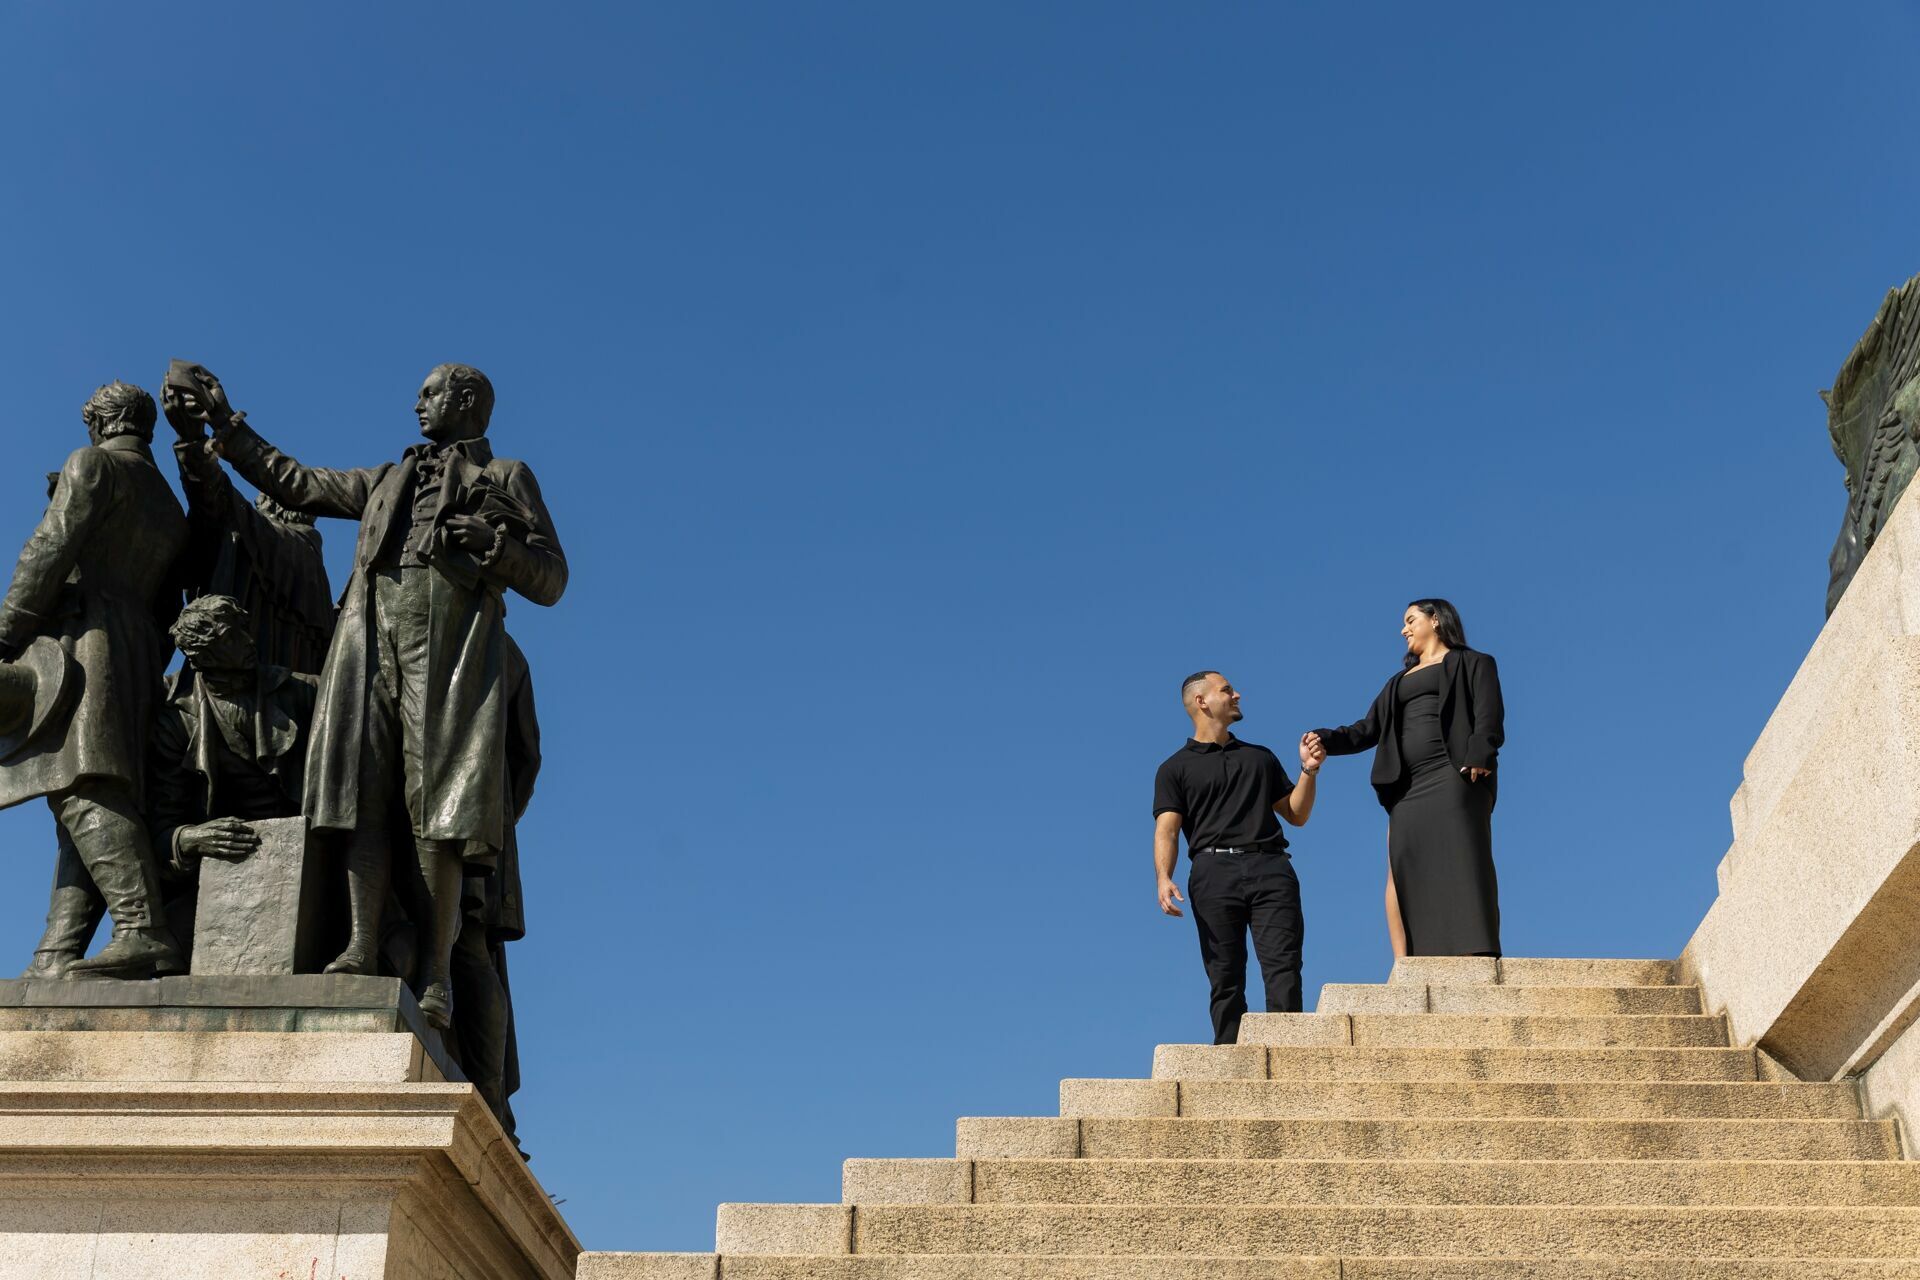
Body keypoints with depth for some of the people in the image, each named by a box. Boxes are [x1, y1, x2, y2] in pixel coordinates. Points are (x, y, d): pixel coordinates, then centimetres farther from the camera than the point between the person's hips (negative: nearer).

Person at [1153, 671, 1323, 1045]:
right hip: (1214, 870, -2)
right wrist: (1164, 878, -15)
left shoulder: (1261, 757, 29)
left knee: (1283, 968, -14)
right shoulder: (1176, 769, 17)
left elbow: (1297, 815, 26)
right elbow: (1166, 831, 3)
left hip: (1270, 868, 2)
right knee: (1225, 977, -6)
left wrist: (1308, 770, 10)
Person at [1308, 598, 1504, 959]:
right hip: (1409, 787, 6)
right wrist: (1327, 739, 1)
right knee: (1404, 875, -5)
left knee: (1461, 869, -17)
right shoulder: (1400, 681, 30)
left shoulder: (1472, 663, 13)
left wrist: (1479, 756, -21)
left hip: (1454, 778, -6)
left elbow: (1489, 715, -4)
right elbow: (1368, 730, 20)